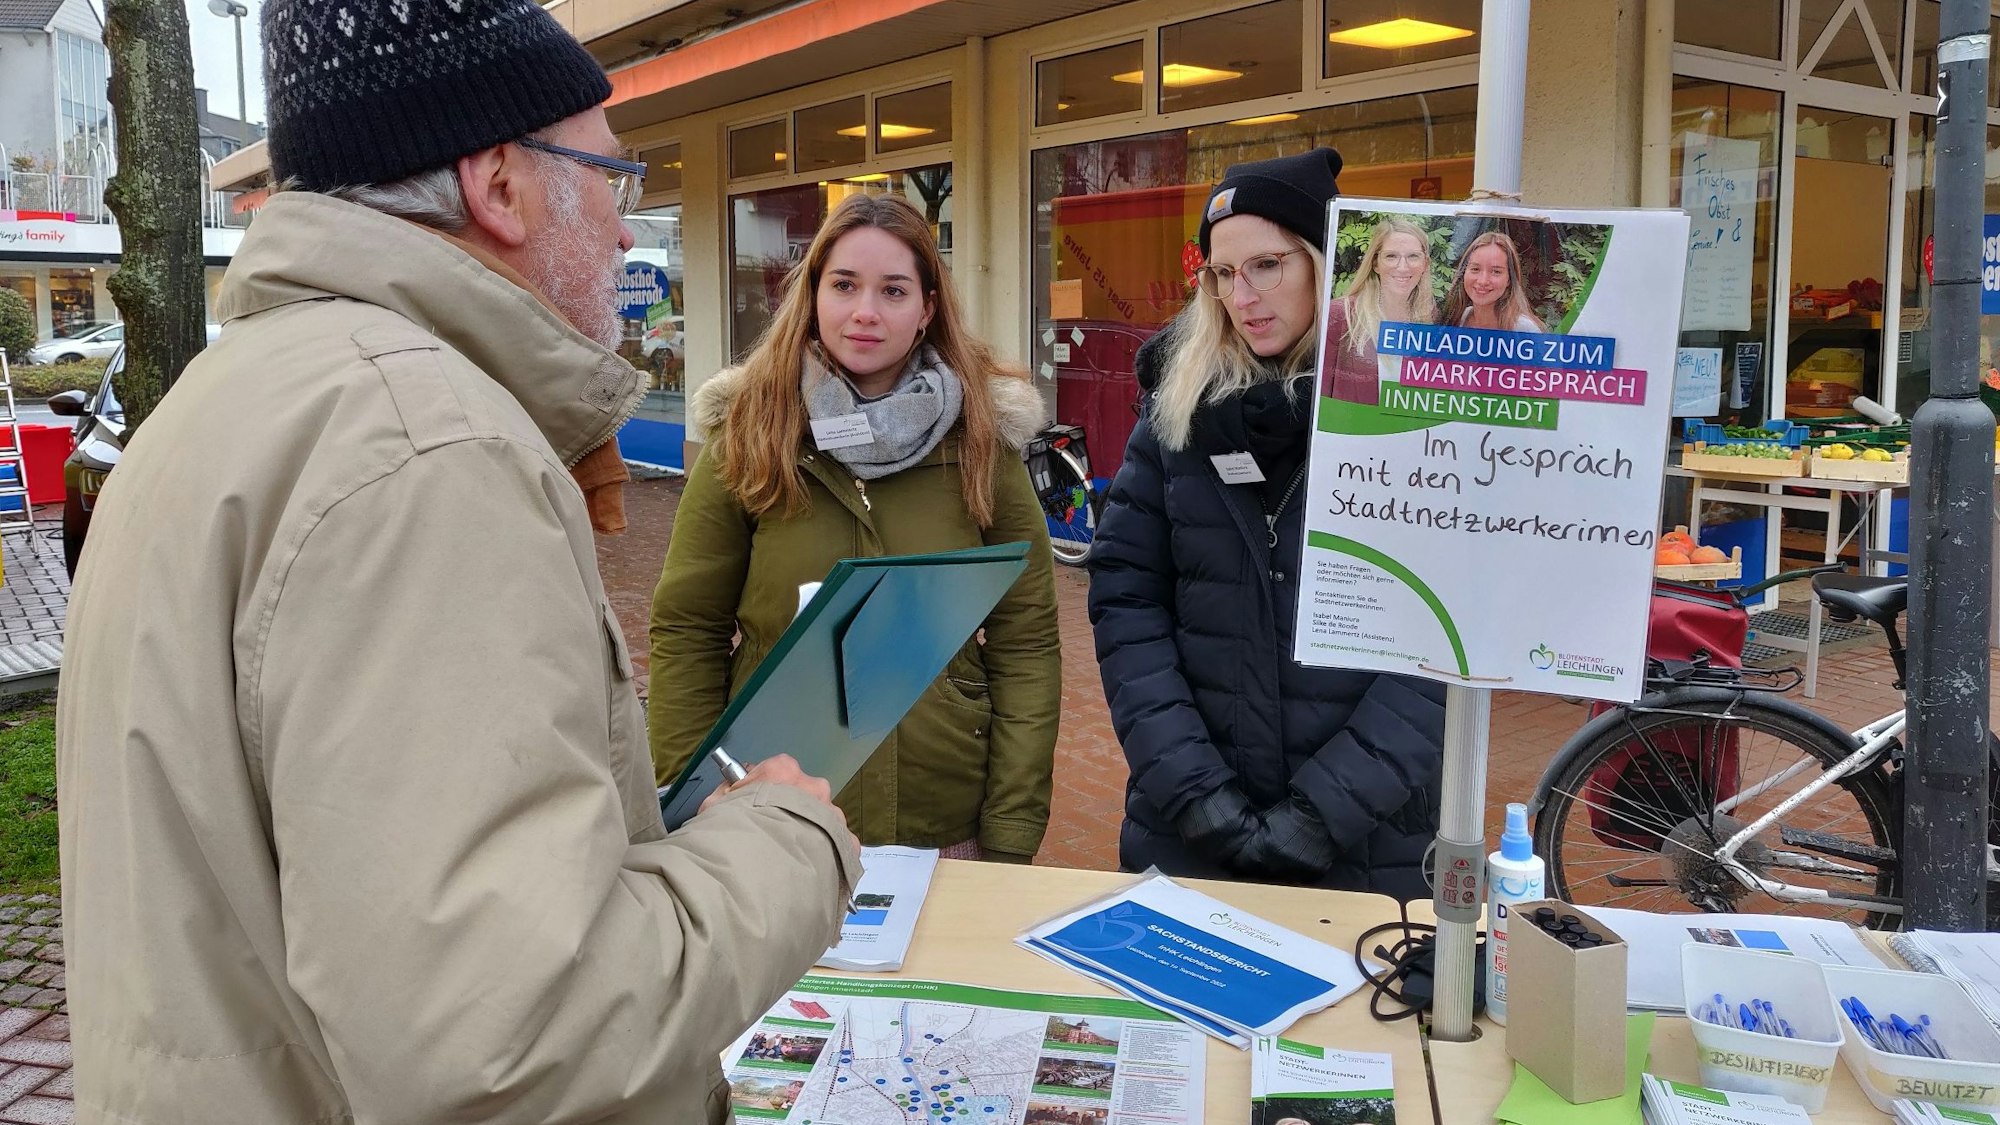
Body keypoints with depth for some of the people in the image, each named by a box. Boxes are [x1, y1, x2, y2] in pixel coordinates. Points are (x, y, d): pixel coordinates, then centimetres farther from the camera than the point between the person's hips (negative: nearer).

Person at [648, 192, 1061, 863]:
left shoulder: (983, 444, -4)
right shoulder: (746, 438, -4)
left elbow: (1025, 647, -4)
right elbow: (686, 633, -2)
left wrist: (1010, 842, -8)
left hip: (948, 832, 1)